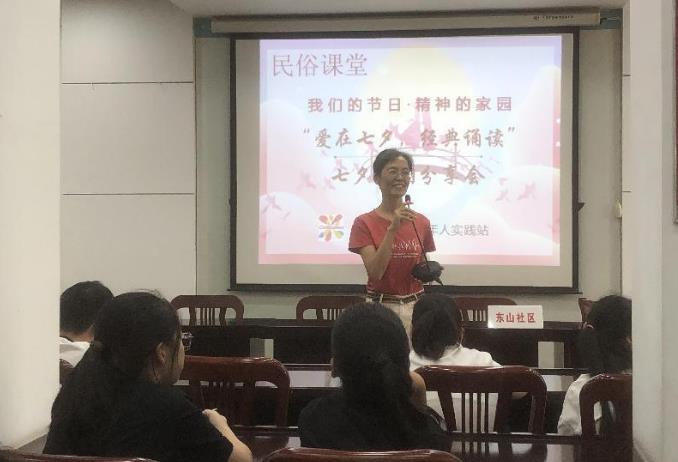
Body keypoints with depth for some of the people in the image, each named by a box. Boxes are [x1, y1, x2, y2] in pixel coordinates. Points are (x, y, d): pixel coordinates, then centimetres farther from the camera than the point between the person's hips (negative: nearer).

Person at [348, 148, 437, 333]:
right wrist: (392, 229, -22)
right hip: (380, 307, -3)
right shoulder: (364, 223, -6)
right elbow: (375, 272, -17)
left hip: (416, 307, 3)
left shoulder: (421, 222, 4)